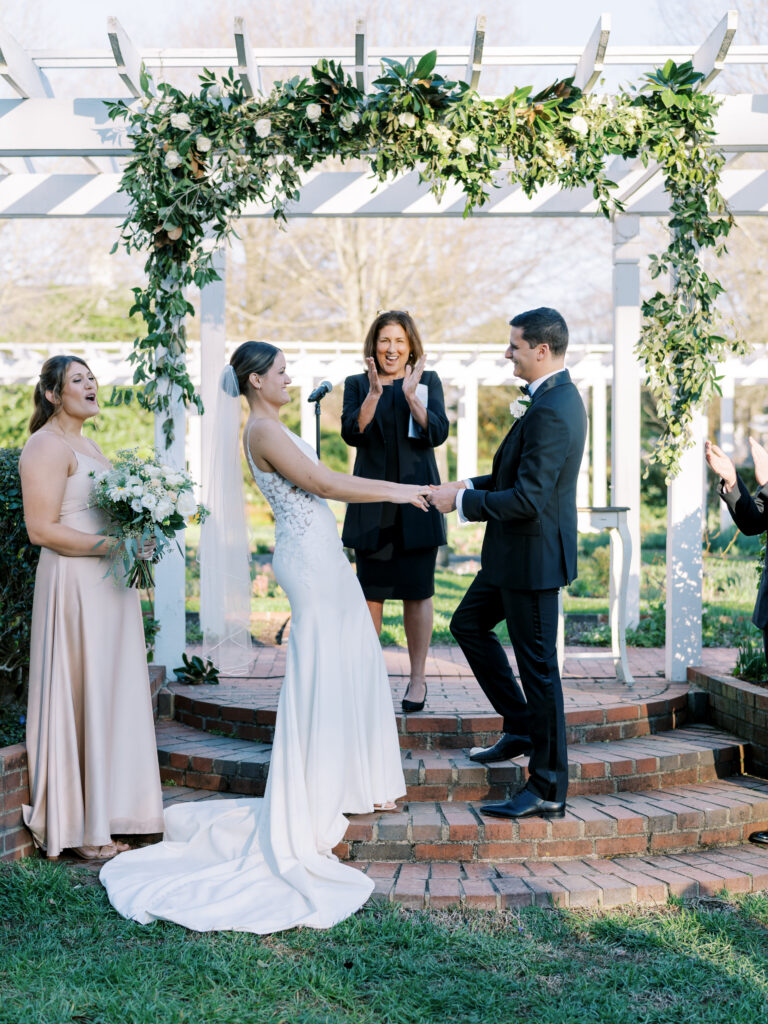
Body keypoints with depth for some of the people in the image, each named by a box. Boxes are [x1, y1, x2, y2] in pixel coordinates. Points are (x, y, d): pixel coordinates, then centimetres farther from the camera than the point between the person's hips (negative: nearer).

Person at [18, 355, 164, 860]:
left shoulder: (90, 445, 19)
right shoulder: (47, 447, -11)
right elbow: (42, 529, -18)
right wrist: (113, 545, -21)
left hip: (109, 589, 9)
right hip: (74, 588, -9)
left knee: (111, 700, 11)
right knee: (81, 699, -4)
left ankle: (102, 819, 20)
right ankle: (79, 828, 4)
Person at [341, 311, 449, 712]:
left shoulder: (427, 382, 7)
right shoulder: (357, 385, 9)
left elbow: (438, 433, -6)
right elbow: (352, 433, -7)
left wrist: (411, 394, -17)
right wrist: (374, 392, -17)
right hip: (372, 503, 1)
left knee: (417, 591, 2)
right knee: (370, 592, 2)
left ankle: (417, 678, 12)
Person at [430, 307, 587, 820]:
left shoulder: (550, 412, -24)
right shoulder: (557, 397, 9)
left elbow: (528, 500, -27)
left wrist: (463, 501, -16)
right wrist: (473, 485, 9)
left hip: (532, 556, -11)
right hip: (519, 552, 11)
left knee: (538, 664, -2)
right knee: (469, 623, 21)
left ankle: (548, 790, 9)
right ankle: (521, 727, 29)